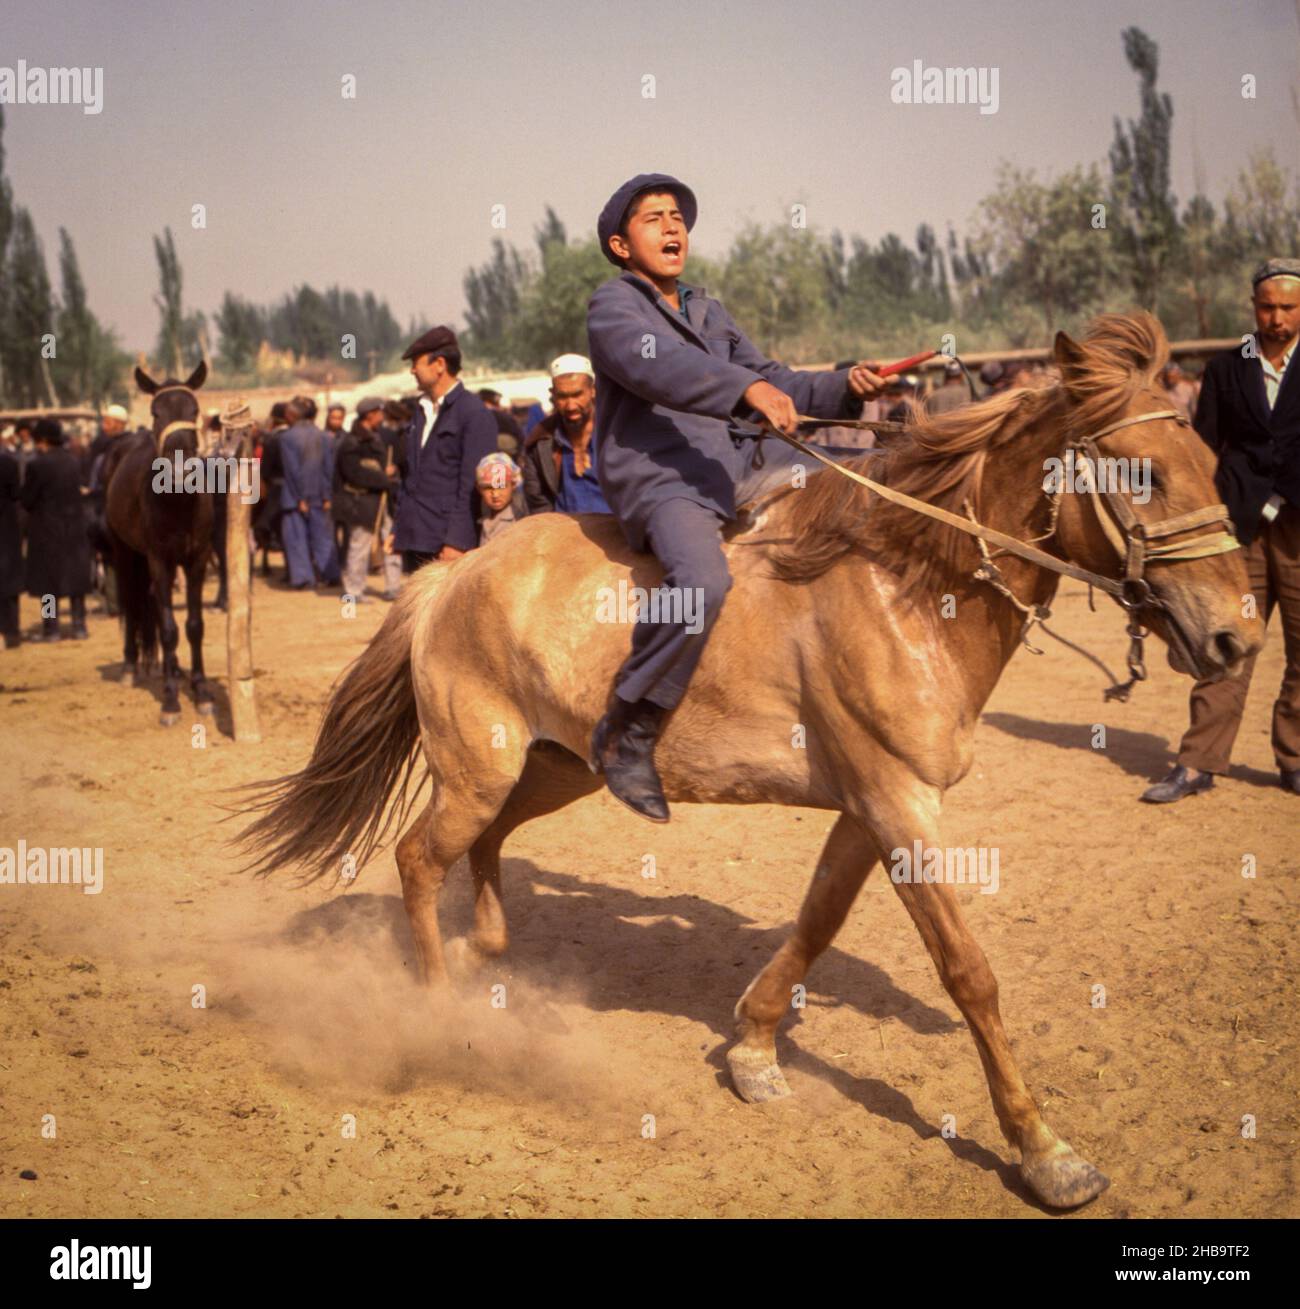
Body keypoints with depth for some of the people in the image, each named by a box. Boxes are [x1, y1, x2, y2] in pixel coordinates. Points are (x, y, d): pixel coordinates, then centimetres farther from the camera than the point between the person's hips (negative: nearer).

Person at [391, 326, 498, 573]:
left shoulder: (475, 413, -8)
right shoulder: (421, 410, 17)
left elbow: (472, 485, -13)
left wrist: (456, 542, -17)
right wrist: (398, 529, 15)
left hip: (448, 546, -8)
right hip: (415, 542, 8)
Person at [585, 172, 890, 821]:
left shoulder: (708, 312, 25)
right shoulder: (612, 307, 0)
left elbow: (775, 385, 20)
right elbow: (659, 366, -22)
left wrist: (844, 386, 2)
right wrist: (746, 389, -37)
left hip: (738, 467, 8)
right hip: (657, 480, -8)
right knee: (701, 581, -36)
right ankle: (626, 733, -22)